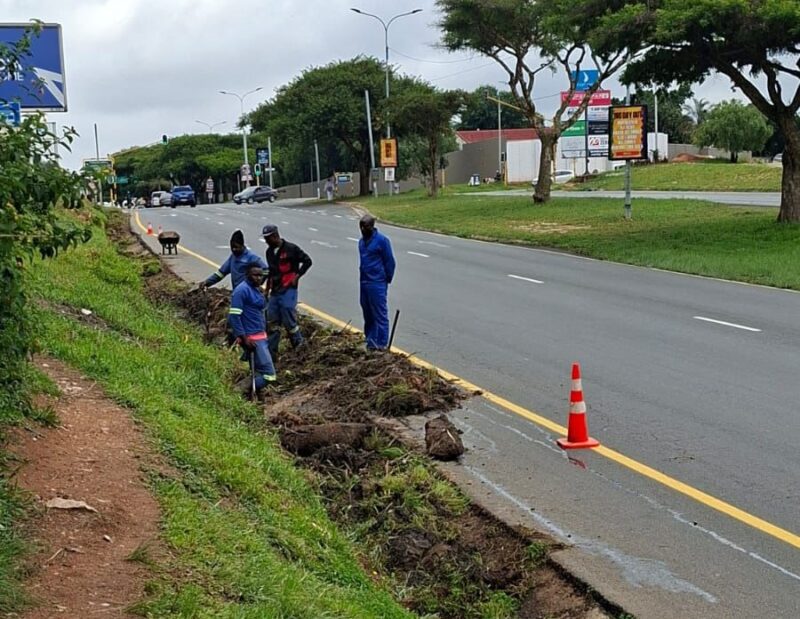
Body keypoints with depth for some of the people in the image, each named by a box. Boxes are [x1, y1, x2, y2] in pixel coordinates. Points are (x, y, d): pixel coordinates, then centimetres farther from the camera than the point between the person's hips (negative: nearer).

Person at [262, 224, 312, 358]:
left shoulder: (291, 249, -10)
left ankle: (299, 346, 9)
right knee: (273, 322, 6)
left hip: (288, 291, -7)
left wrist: (297, 276, -9)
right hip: (275, 292, 7)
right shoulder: (270, 251, 12)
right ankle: (271, 351, 11)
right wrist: (267, 289, 22)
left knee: (289, 322, -8)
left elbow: (307, 261, -5)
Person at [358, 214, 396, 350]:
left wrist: (387, 279, -5)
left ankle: (381, 344, -1)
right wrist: (363, 278, 16)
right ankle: (371, 341, 22)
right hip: (364, 283, 8)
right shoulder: (362, 241, 13)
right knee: (368, 314, 13)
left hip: (377, 284, -8)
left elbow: (389, 262, -8)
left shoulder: (381, 240, -11)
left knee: (380, 315, -4)